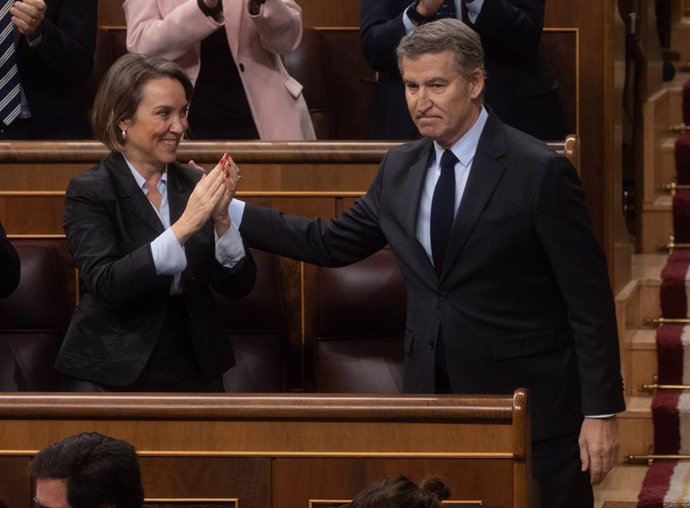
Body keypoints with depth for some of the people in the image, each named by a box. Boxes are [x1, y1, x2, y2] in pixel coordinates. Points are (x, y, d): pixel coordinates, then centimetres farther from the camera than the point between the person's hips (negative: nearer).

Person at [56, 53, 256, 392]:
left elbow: (238, 285, 5)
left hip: (194, 370, 4)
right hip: (110, 374, -4)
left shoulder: (193, 184, 8)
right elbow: (106, 286, -18)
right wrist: (184, 226, -23)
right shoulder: (88, 192, -4)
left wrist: (221, 218, -12)